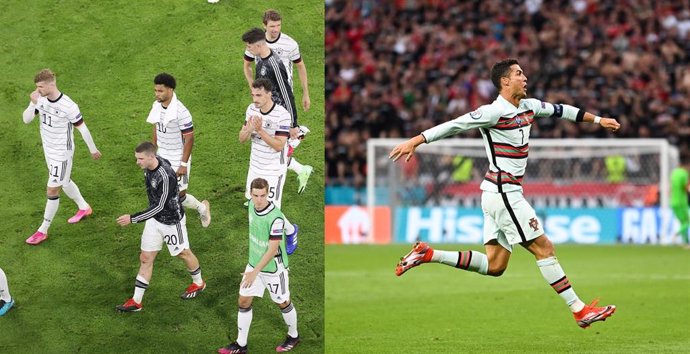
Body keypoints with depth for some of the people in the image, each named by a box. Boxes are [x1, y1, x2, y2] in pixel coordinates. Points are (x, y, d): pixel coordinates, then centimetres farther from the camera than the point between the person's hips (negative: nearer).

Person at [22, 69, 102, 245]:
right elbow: (26, 119, -11)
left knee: (52, 191, -1)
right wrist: (33, 104, -30)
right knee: (64, 182, 26)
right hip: (49, 150, 7)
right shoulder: (41, 100, -9)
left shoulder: (68, 106, -27)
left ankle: (43, 231, 10)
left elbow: (82, 128, -15)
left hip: (62, 153, -7)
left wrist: (93, 149, -3)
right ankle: (84, 208, 49)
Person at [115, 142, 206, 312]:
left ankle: (198, 283, 44)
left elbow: (159, 207, -34)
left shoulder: (166, 177, -36)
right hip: (154, 218, 7)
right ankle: (136, 301, 13)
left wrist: (132, 219, -35)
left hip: (171, 221, -7)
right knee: (146, 258, 7)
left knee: (183, 253, 17)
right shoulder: (149, 166, -10)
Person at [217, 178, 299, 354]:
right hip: (254, 263, 6)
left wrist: (255, 272, -29)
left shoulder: (275, 217, -30)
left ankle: (293, 336, 37)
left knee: (283, 303, 13)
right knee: (244, 301, 7)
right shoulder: (251, 205, -8)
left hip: (274, 268, -6)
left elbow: (273, 249, -29)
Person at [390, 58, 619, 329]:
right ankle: (579, 310, -1)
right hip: (504, 193, -9)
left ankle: (427, 254, 10)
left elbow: (559, 111, 27)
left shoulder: (529, 107, 12)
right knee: (544, 248, -5)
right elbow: (454, 126, -15)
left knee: (494, 266, 8)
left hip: (502, 195, 9)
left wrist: (597, 120, 36)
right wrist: (416, 141, -19)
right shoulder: (494, 112, -14)